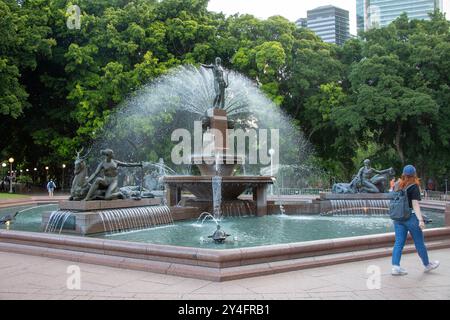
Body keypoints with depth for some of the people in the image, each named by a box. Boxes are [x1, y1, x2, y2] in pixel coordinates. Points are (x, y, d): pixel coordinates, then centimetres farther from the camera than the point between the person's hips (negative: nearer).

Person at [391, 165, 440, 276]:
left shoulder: (398, 186, 7)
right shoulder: (414, 187, -10)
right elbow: (415, 204, -17)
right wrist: (420, 220, -21)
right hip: (411, 217, -5)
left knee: (398, 243, 5)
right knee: (419, 243, 11)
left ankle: (395, 267, -3)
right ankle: (427, 265, 28)